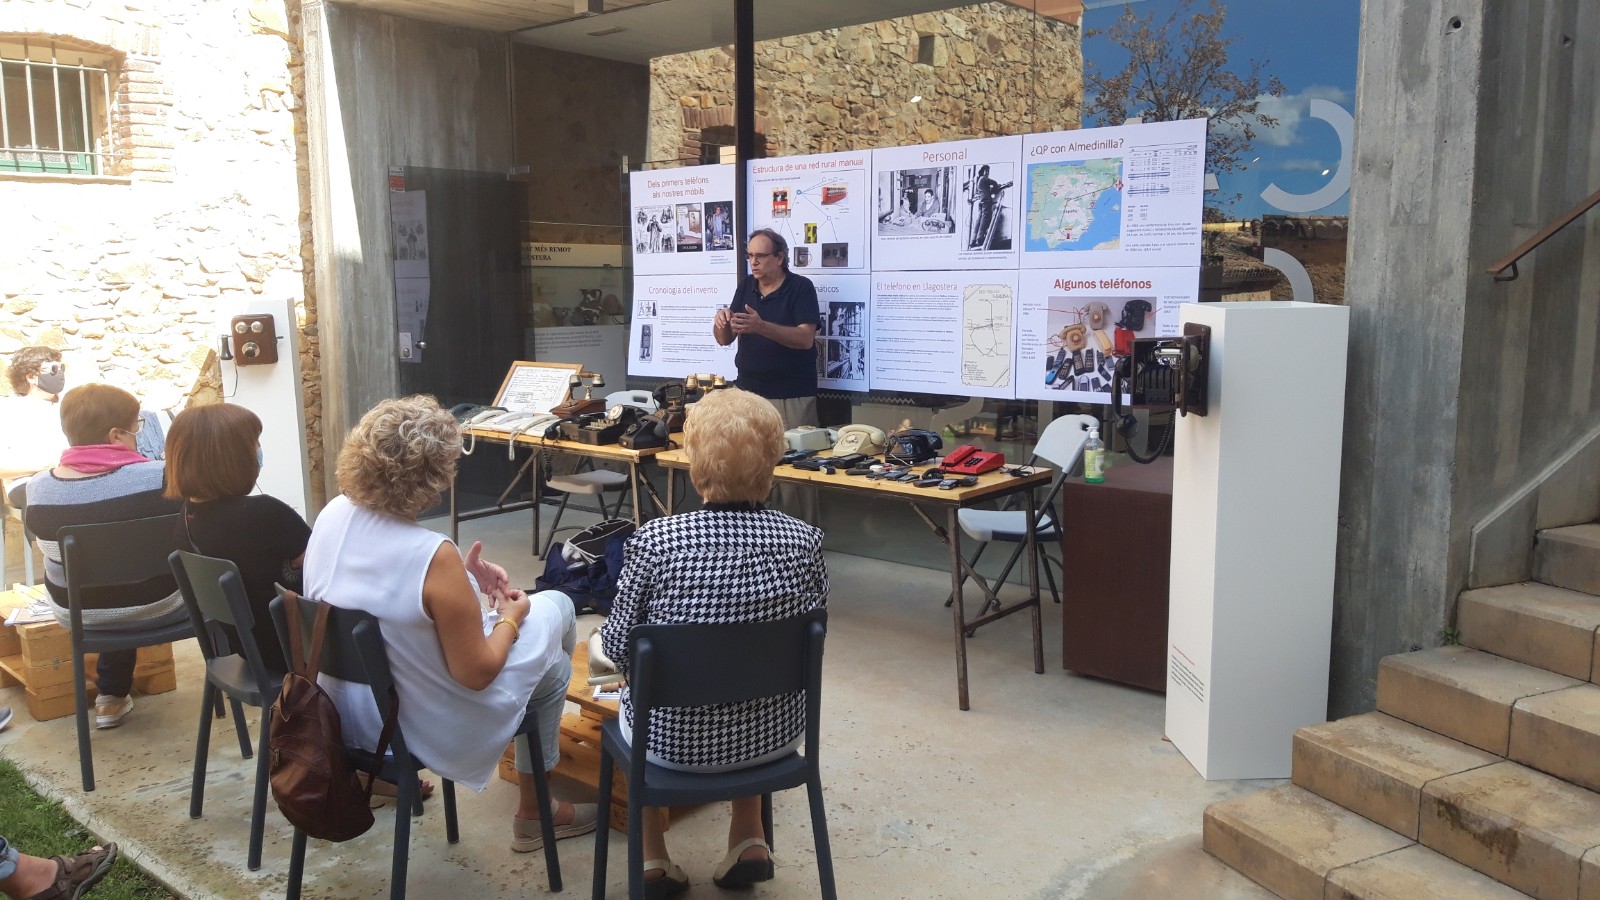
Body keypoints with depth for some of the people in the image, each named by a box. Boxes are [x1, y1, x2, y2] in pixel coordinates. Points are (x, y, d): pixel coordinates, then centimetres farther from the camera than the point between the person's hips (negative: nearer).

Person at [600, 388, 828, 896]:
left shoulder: (655, 541, -22)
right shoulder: (803, 542, -15)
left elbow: (617, 648, -11)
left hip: (675, 739, -2)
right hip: (777, 737, 2)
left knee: (633, 685, 32)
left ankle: (652, 858, 33)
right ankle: (748, 841, 34)